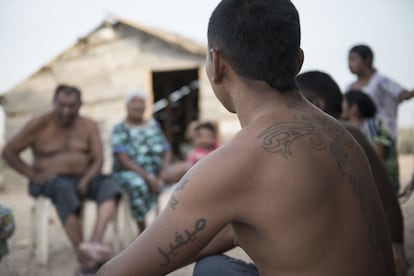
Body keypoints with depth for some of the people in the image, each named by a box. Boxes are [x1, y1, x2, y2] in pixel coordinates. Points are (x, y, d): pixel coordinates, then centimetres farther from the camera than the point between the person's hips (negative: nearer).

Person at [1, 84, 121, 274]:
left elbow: (98, 160, 2)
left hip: (83, 179, 4)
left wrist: (85, 181, -18)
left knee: (109, 185, -27)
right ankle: (84, 259, -43)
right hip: (49, 182, -3)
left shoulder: (89, 126, 6)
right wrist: (34, 176, -11)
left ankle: (95, 241, -47)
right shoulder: (39, 125, -2)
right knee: (65, 190, -38)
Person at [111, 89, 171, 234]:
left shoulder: (154, 125, 15)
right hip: (128, 173, -4)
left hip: (155, 174, 4)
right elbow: (123, 160, -10)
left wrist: (160, 177, -11)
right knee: (138, 184, -38)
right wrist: (147, 177, -20)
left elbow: (167, 153, 8)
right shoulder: (120, 129, 1)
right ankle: (143, 231, -23)